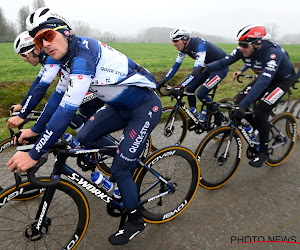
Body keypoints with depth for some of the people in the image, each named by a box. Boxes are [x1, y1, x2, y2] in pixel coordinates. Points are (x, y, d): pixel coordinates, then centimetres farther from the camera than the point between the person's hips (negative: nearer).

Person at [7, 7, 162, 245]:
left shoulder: (83, 53, -25)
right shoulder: (69, 56, 5)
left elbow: (68, 109, -31)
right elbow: (59, 96, 12)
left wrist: (34, 155, -26)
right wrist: (35, 130, 14)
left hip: (146, 107, -9)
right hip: (121, 105, 9)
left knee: (120, 169, -7)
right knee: (85, 138, 1)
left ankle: (135, 221, 19)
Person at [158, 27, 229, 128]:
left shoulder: (199, 45, -31)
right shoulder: (184, 47, -6)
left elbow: (197, 70, -40)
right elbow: (176, 65, 1)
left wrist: (180, 87, -46)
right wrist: (163, 81, -6)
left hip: (221, 67, -8)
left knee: (201, 93, -20)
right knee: (189, 89, -2)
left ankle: (218, 115, 4)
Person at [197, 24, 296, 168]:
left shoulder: (273, 53, -37)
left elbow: (263, 82, -47)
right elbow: (224, 61, -21)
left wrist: (244, 105, -56)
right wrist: (207, 67, -42)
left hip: (282, 79, -6)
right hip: (264, 77, 7)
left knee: (260, 111, -22)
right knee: (240, 101, -12)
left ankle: (264, 151, -3)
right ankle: (257, 129, 13)